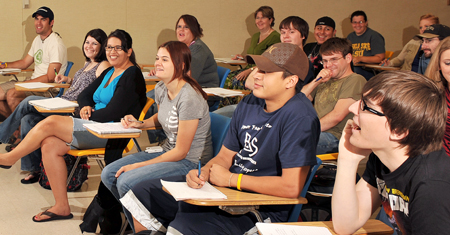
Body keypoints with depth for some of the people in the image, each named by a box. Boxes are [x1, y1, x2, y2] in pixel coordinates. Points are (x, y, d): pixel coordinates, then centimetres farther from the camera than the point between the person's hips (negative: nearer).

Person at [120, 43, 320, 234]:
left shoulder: (300, 117, -20)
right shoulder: (249, 103, 6)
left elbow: (292, 186, -26)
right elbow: (225, 156, 13)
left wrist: (230, 178, -17)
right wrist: (203, 173, -11)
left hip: (261, 211, -8)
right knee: (142, 195, 8)